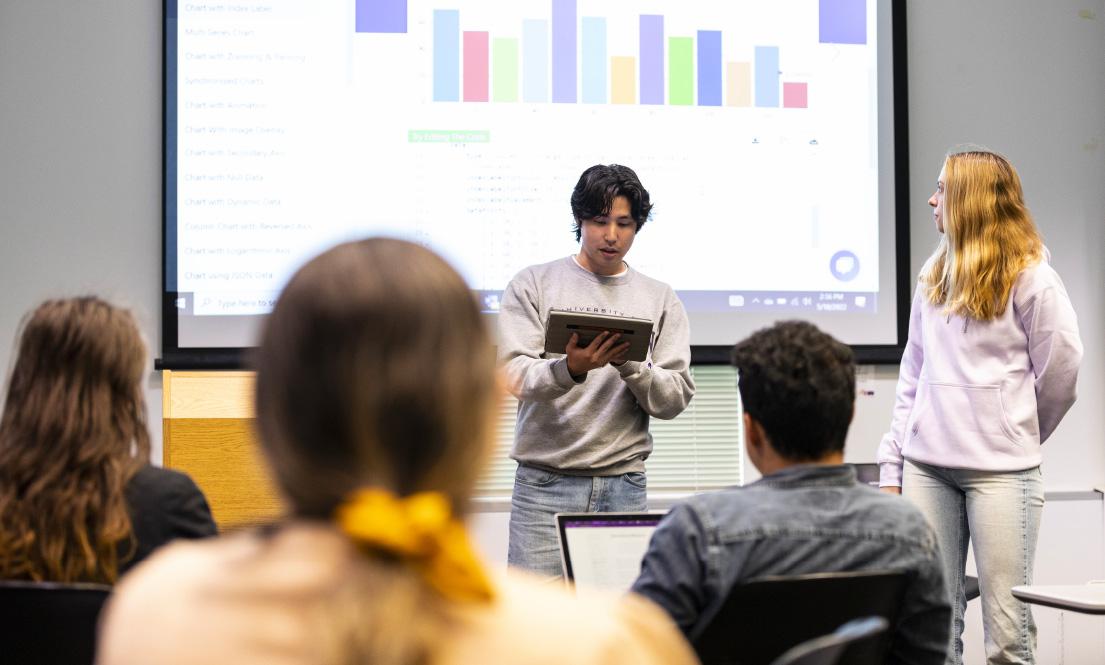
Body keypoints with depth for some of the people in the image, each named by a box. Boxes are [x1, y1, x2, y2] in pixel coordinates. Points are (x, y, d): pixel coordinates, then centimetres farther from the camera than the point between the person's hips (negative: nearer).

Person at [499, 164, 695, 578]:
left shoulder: (660, 300, 10)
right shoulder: (534, 284, 5)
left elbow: (676, 399, 3)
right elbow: (516, 374, -7)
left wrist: (628, 365, -16)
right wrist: (569, 370, -27)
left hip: (624, 485, 2)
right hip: (545, 483, -2)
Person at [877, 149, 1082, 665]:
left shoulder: (1029, 277, -4)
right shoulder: (934, 275, 14)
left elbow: (1060, 369, 0)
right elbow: (913, 376, 14)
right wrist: (891, 465, 9)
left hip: (1001, 471, -5)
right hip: (926, 468, 5)